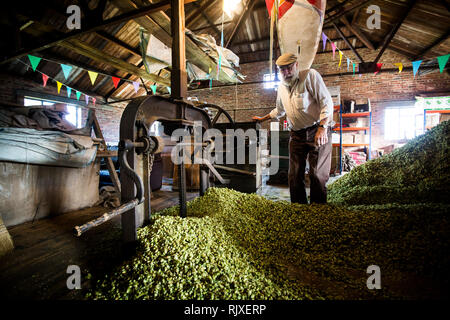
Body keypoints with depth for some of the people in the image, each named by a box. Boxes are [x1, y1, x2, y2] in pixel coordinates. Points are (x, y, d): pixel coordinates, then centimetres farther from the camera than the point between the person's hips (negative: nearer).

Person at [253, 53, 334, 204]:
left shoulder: (310, 75, -4)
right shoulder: (281, 87, 14)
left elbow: (326, 101, -12)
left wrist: (322, 127, -22)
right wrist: (263, 118, 34)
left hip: (318, 131, -5)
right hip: (296, 134, 6)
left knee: (318, 174, -7)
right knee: (294, 176, 4)